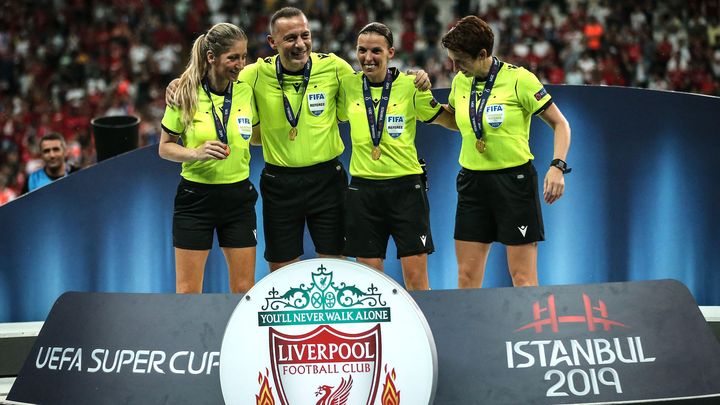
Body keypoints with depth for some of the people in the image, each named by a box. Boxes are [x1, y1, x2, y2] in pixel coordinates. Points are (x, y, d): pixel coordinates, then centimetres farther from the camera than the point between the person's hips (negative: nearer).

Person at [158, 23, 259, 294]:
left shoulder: (245, 91, -1)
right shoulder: (185, 94, -9)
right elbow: (165, 148, -3)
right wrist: (196, 153, -20)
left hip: (238, 197, 3)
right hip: (196, 197, -3)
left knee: (244, 289, 6)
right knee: (187, 292, 0)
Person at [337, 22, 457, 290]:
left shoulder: (409, 85, -3)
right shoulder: (348, 86, 4)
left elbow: (453, 122, 3)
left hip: (406, 187, -2)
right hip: (363, 188, 2)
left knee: (416, 279, -4)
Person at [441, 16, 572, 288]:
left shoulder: (518, 79, -10)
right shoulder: (460, 82, 6)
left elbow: (559, 124, -5)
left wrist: (557, 166, -18)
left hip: (515, 180, -5)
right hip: (472, 181, 5)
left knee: (523, 278, -6)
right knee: (466, 277, 3)